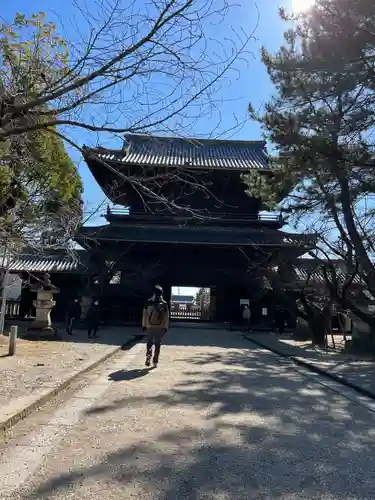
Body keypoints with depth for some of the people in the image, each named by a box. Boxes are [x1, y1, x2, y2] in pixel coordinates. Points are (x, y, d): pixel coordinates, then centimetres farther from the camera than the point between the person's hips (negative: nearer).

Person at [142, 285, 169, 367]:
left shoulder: (148, 303, -3)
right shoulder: (164, 304, -3)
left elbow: (144, 315, 1)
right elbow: (166, 317, -1)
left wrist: (144, 325, 8)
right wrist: (166, 327, 5)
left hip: (150, 326, 0)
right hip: (160, 327, 0)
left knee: (149, 342, 11)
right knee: (157, 344, 8)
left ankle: (148, 355, -15)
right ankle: (155, 362, 11)